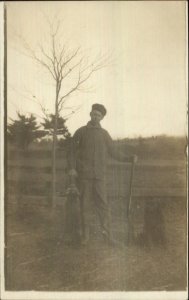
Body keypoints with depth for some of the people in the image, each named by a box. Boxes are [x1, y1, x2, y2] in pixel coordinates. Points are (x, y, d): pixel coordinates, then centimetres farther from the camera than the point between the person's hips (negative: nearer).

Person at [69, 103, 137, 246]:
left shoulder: (104, 134, 9)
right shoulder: (80, 132, 3)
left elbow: (113, 152, 12)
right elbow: (73, 151, 5)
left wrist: (129, 158, 1)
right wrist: (72, 168, -9)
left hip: (99, 175, 1)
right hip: (84, 174, -1)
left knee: (102, 203, -2)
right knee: (85, 204, 3)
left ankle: (106, 233, 6)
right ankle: (85, 235, 13)